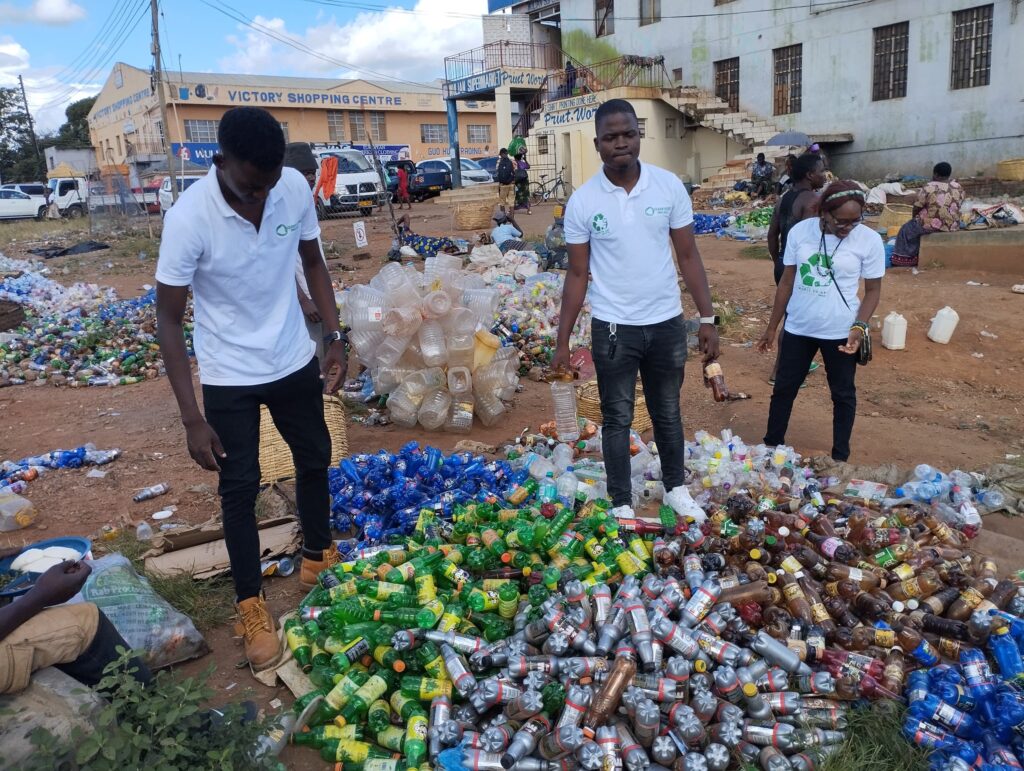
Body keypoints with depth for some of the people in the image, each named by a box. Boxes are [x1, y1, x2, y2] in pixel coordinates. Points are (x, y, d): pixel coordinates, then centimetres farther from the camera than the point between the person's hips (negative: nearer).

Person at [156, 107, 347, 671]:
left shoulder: (296, 188, -14)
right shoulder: (189, 218, -24)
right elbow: (168, 319, -17)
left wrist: (334, 337, -3)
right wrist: (192, 419, -19)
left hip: (294, 361, 4)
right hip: (228, 377, -4)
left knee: (314, 458, 18)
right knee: (240, 487, 5)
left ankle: (317, 555, 44)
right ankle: (250, 603, 25)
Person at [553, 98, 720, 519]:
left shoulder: (670, 186, -4)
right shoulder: (582, 201, -7)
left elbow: (688, 256, 2)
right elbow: (577, 275, -1)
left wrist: (708, 318, -2)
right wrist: (562, 341, -3)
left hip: (666, 323, 2)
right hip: (613, 327, -1)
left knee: (668, 414, 18)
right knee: (617, 419, 10)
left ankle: (676, 488, 38)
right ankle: (621, 503, 25)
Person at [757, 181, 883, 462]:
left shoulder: (869, 240, -11)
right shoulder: (800, 231, -7)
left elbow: (873, 290, -3)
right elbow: (787, 282, 2)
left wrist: (859, 326, -18)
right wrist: (772, 327, 5)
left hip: (840, 332, -2)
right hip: (797, 327, 2)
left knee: (843, 394, 12)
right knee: (784, 388, 12)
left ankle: (840, 458, 28)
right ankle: (771, 448, 28)